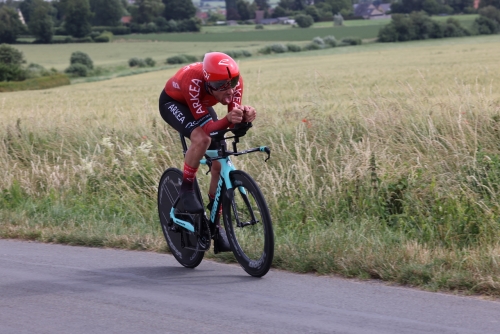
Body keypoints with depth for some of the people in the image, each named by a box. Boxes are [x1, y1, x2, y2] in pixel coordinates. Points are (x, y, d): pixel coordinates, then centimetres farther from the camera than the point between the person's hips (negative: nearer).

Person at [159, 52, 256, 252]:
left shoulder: (235, 81, -29)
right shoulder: (194, 82, -42)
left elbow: (235, 121, -27)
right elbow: (207, 127, -41)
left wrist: (244, 116, -50)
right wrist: (228, 120, -59)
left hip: (200, 105, 5)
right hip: (173, 102, -5)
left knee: (219, 163, -4)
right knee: (201, 139, -35)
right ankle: (186, 191, -14)